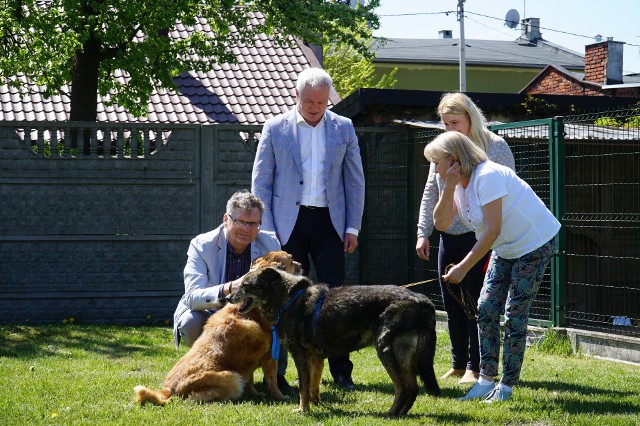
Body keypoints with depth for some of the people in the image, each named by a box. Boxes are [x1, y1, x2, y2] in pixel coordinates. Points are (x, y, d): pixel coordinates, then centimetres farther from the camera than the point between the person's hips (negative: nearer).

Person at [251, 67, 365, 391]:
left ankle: (341, 372, 2)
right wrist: (266, 230, -3)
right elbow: (260, 182, 3)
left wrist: (352, 227, 3)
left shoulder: (343, 128, 7)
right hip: (289, 224, -1)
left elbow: (355, 181, 10)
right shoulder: (275, 128, 3)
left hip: (329, 222, 1)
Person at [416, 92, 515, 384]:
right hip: (449, 237, 6)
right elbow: (430, 194, 18)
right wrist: (423, 233, 11)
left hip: (480, 237, -6)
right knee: (452, 305, 8)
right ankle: (458, 364, 18)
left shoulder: (495, 147, -4)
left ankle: (476, 367, 2)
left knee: (475, 304, -5)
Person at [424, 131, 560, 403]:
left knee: (514, 315, -9)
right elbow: (441, 224, -5)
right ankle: (486, 380, 7)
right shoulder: (459, 183, 2)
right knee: (486, 310, 2)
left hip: (534, 243, -9)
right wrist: (449, 188, -17)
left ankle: (506, 386, -2)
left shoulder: (488, 176, -25)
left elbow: (492, 230, -28)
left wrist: (463, 268, -26)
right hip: (506, 248, 9)